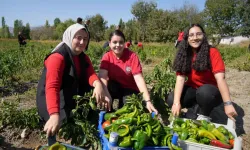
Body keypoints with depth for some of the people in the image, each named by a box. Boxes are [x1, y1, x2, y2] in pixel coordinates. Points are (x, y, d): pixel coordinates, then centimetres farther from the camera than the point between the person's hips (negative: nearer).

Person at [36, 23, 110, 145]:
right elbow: (52, 87, -37)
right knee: (56, 129, -24)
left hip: (72, 97, 8)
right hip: (51, 99, -7)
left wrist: (97, 84, -41)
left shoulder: (84, 58, 4)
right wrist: (54, 115, -51)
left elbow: (90, 74, -15)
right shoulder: (57, 57, -23)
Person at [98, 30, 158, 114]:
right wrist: (105, 95, -45)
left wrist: (148, 101, -37)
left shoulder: (132, 56, -18)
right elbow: (102, 77, -26)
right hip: (115, 88, 2)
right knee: (107, 85, -29)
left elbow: (139, 79, -26)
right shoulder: (107, 57, -12)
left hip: (130, 89, -2)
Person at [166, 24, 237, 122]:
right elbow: (180, 78, -18)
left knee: (204, 91, -38)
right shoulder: (184, 55, -8)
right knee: (171, 100, -22)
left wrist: (228, 104, -38)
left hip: (210, 91, -3)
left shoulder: (212, 52, -17)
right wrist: (177, 102, -30)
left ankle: (203, 117, -9)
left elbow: (220, 78, -27)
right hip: (193, 89, 3)